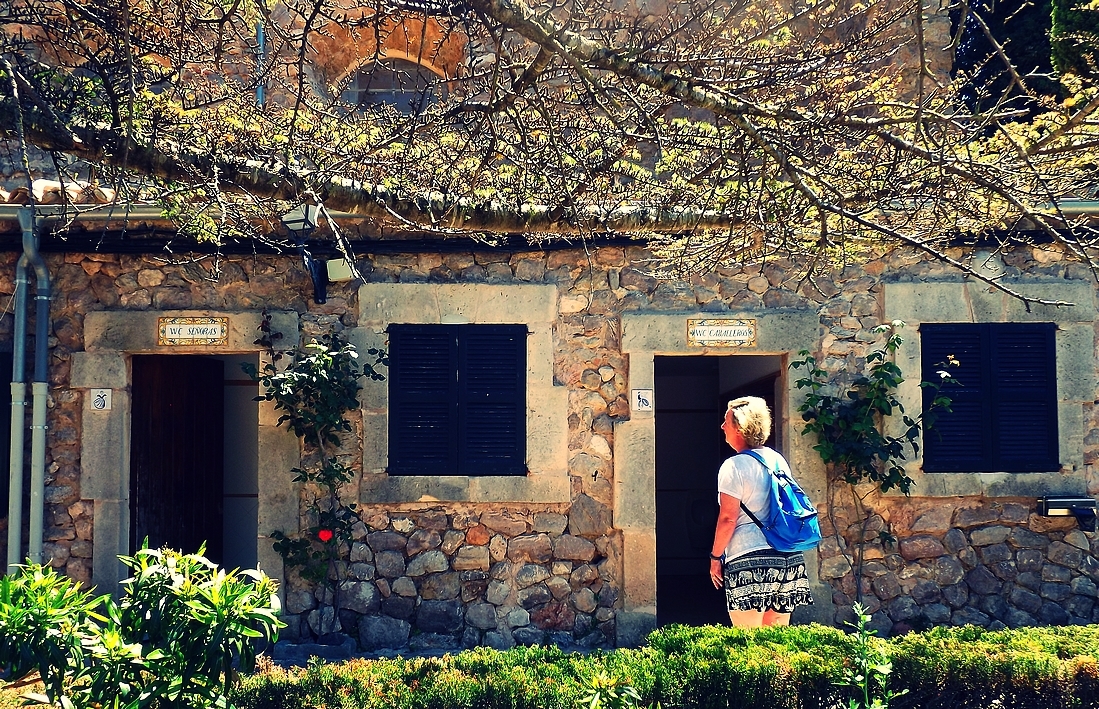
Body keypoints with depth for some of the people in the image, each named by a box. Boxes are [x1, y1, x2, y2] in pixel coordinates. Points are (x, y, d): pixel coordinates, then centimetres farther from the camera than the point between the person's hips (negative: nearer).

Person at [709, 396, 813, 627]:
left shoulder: (734, 466, -8)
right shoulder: (778, 460, 14)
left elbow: (728, 518, -11)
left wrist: (715, 556, -1)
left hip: (749, 558, -7)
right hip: (788, 556, 7)